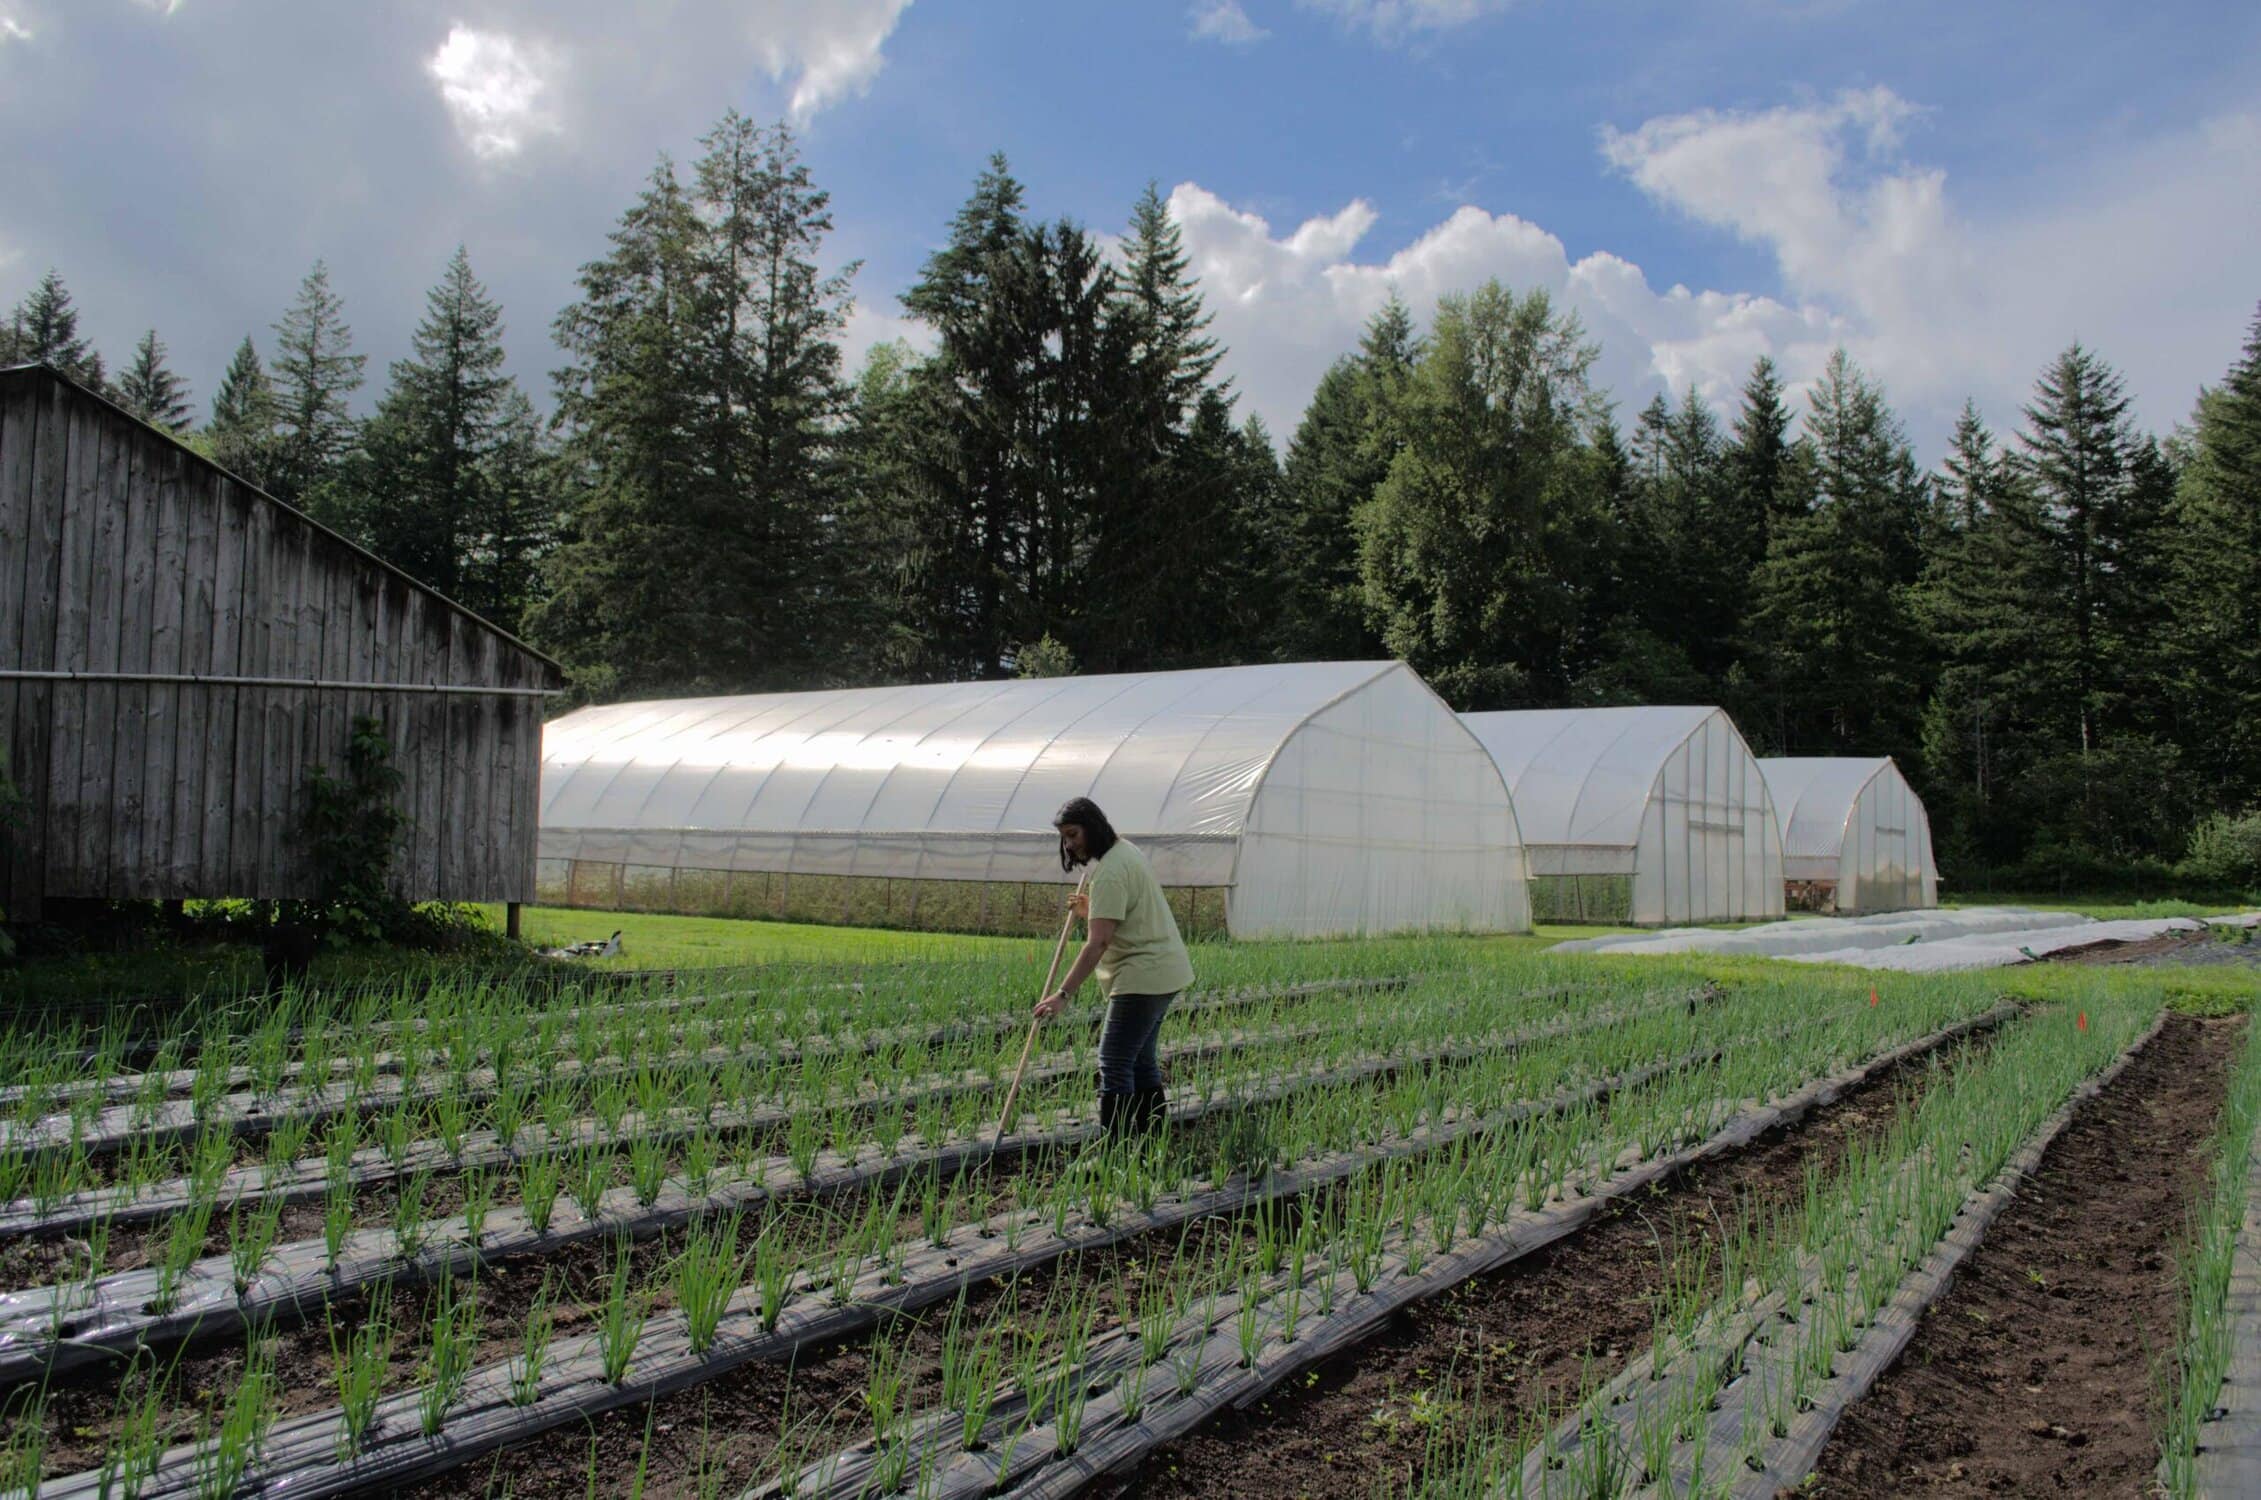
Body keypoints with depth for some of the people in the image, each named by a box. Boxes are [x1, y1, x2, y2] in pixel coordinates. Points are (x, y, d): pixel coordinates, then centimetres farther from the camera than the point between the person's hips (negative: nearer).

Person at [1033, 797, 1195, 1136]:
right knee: (1142, 1060, 16)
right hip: (1162, 971, 11)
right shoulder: (1126, 850, 13)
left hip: (1143, 977, -11)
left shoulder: (1109, 872, -20)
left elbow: (1098, 943, -27)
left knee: (1115, 1064, -8)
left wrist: (1063, 994, -29)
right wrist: (1090, 912, 12)